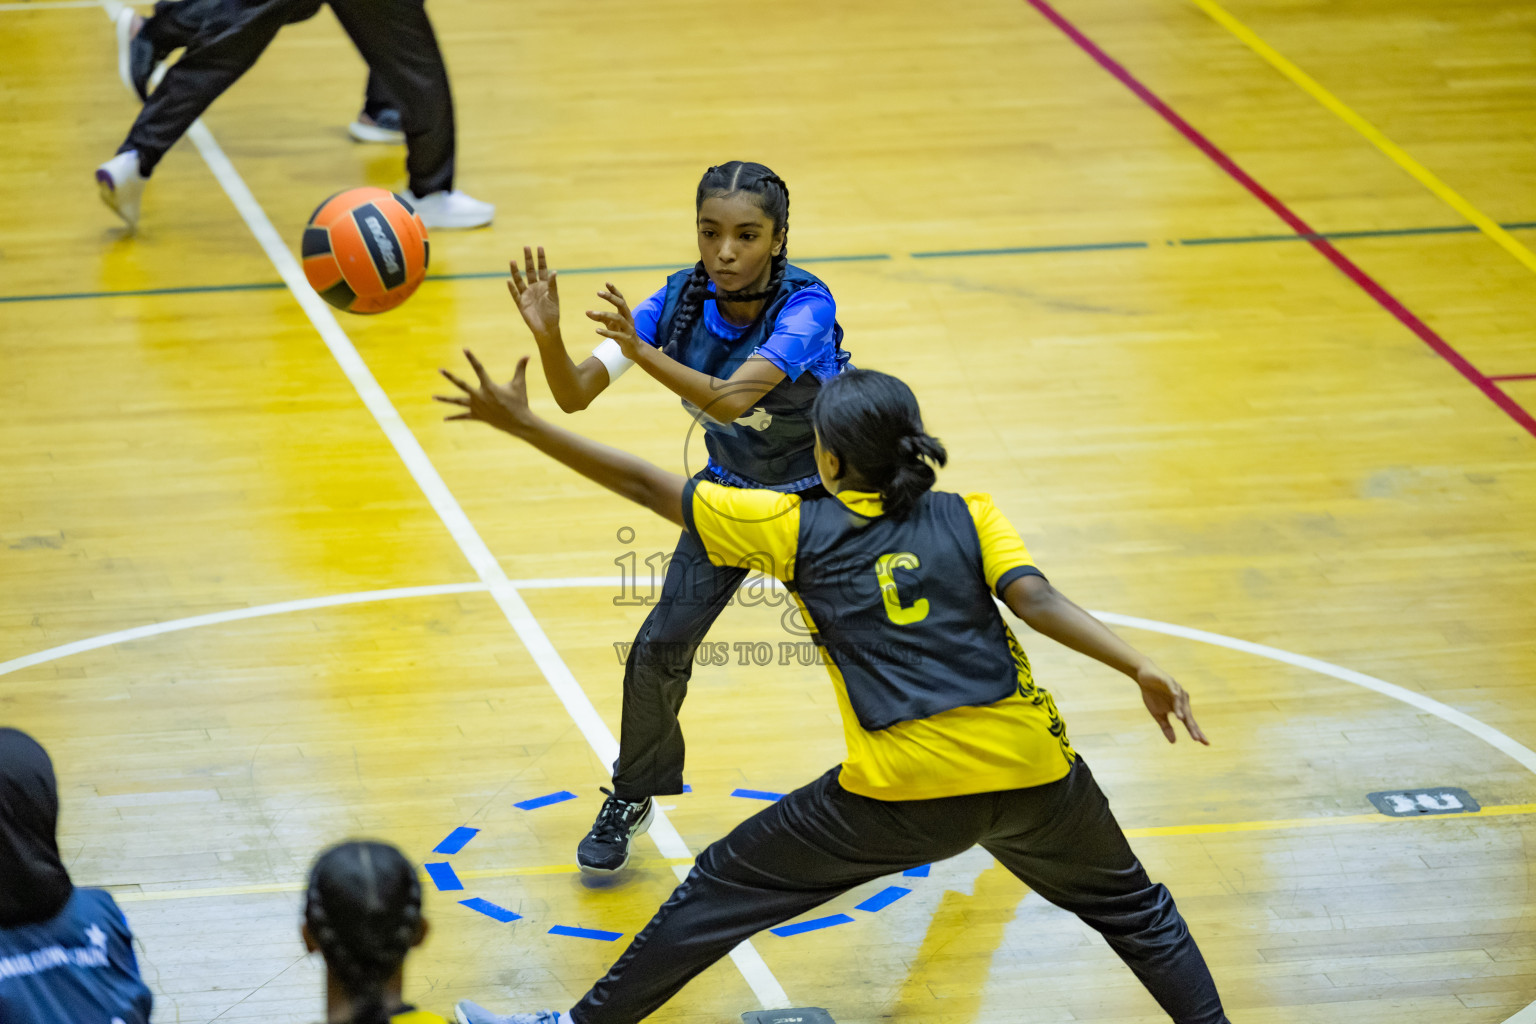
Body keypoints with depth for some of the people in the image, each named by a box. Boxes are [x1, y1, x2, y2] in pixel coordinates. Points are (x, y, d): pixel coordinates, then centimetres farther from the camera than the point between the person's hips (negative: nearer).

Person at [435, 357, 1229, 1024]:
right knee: (1125, 902, 29)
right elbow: (1035, 598, -7)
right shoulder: (968, 517, 10)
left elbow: (648, 486, 8)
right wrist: (1142, 669, -14)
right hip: (1030, 771, 2)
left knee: (723, 888, 14)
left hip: (905, 795, -2)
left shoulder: (796, 528, 6)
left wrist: (523, 425, 13)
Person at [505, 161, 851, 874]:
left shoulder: (806, 305, -31)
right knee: (659, 649, -6)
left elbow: (730, 399, -45)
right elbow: (575, 394, -21)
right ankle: (631, 799, 19)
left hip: (823, 495, -3)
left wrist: (642, 352, -59)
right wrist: (547, 334, -41)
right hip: (731, 491, 3)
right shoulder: (681, 300, -18)